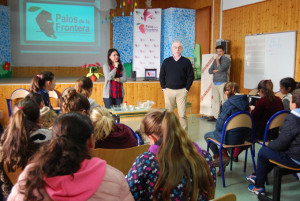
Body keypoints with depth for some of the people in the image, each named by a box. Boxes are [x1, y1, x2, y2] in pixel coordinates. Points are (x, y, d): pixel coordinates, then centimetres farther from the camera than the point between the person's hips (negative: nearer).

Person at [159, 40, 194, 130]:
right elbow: (161, 76, 11)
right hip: (169, 91, 2)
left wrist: (187, 89, -3)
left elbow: (191, 76, 3)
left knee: (182, 114, -2)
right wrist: (163, 88, 3)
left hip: (181, 91, -2)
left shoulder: (186, 61, 3)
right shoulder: (166, 61, 8)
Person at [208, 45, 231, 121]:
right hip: (214, 83, 6)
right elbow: (210, 71, 10)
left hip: (222, 83, -6)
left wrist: (217, 61, -4)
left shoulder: (227, 60, -3)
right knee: (215, 100, 8)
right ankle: (215, 116, 14)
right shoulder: (215, 60, 16)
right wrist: (216, 70, -8)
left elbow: (221, 69, -18)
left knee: (224, 101, -7)